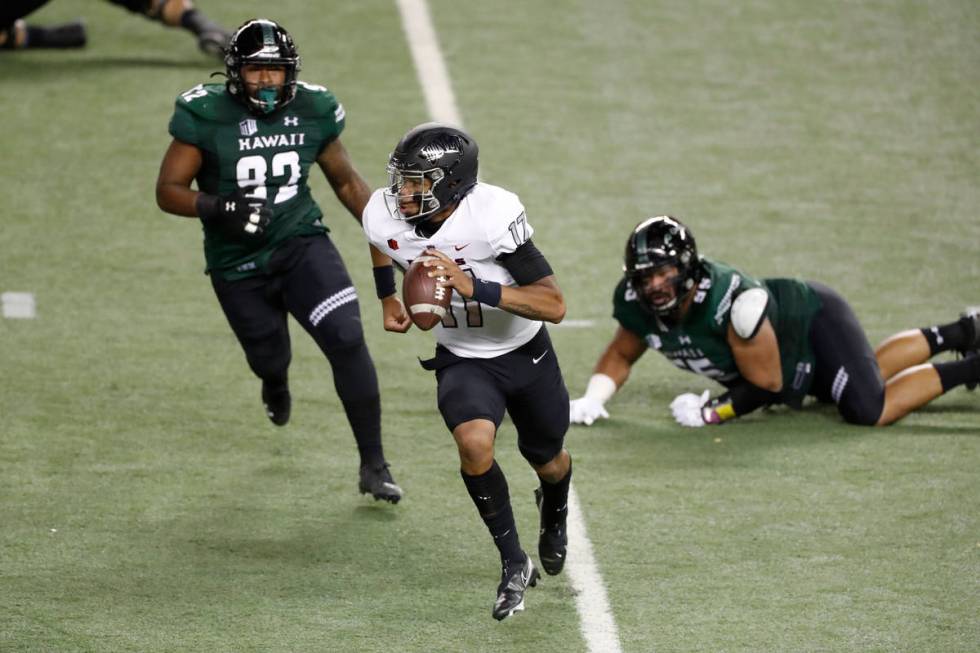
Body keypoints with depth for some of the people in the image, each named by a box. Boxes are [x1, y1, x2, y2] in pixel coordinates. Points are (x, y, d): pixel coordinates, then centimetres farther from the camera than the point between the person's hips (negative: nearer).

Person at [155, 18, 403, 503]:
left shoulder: (312, 112, -4)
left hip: (301, 242, 1)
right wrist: (219, 208, -28)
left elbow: (346, 181, 11)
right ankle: (276, 382, 55)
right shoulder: (206, 116, -14)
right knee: (270, 360, 11)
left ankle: (373, 466, -7)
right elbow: (168, 191, -11)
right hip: (238, 266, -1)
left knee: (346, 340, -17)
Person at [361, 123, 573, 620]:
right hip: (462, 361, 1)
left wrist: (474, 287, -41)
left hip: (526, 355, -1)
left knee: (547, 462, 19)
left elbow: (554, 305, -32)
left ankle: (554, 512, 59)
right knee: (474, 444, -29)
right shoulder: (384, 218, -18)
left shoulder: (493, 216, -32)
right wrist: (387, 299, 13)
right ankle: (514, 565, -10)